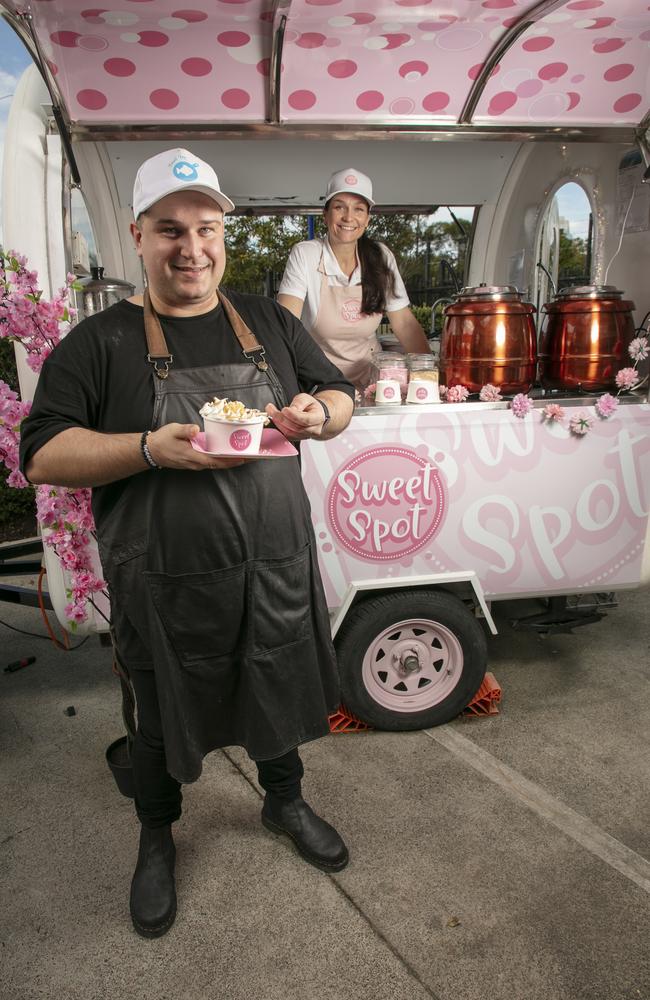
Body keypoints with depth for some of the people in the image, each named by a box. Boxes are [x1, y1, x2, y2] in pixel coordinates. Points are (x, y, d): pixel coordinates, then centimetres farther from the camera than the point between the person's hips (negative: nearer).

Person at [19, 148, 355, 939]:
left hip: (276, 569, 3)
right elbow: (42, 455, -10)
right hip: (167, 586, -2)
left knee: (279, 696, 22)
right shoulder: (99, 342, -5)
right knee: (164, 724, 17)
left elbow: (340, 394, 12)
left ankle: (284, 802, 52)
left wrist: (317, 413, -13)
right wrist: (152, 449, -25)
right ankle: (156, 842, 47)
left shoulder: (270, 323, 5)